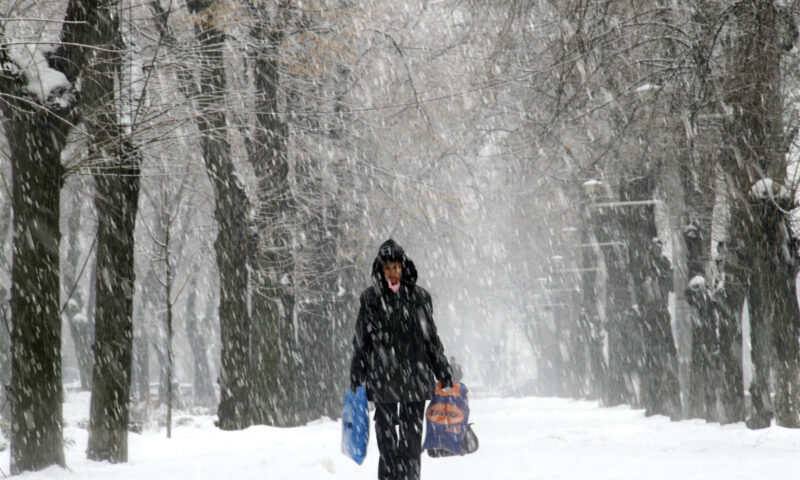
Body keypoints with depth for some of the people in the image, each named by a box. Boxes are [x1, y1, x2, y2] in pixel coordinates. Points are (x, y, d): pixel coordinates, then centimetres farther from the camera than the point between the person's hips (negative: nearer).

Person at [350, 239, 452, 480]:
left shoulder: (419, 296, 6)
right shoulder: (371, 298, 4)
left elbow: (431, 339, 11)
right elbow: (361, 343, 8)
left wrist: (444, 375, 10)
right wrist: (355, 380, 5)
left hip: (415, 378, 1)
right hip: (382, 380, -1)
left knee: (412, 438, 2)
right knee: (386, 438, 1)